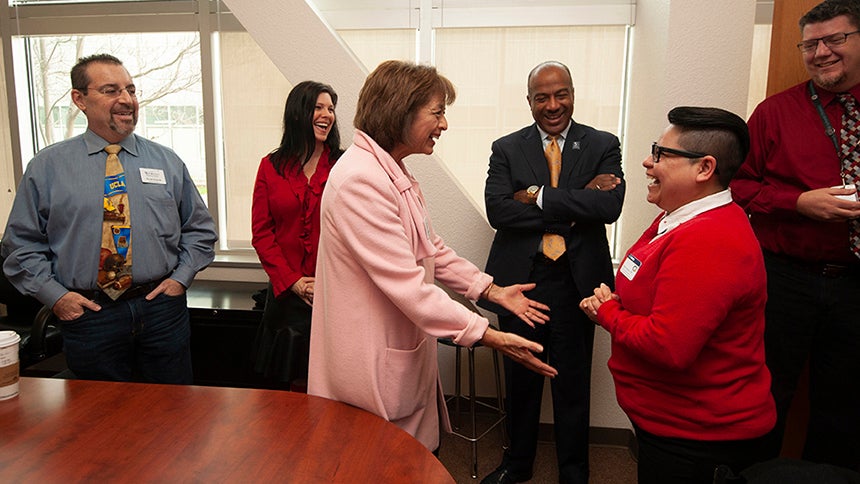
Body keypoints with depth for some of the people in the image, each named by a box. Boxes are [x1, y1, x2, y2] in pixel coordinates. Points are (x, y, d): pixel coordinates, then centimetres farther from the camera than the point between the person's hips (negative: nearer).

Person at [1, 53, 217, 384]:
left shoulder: (167, 162, 6)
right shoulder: (46, 167, 3)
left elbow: (200, 229, 10)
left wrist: (181, 277, -3)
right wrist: (55, 295, -6)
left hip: (162, 310, 1)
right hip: (88, 314, -1)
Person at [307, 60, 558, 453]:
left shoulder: (396, 174, 11)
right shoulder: (360, 180, -23)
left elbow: (431, 248, 15)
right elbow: (406, 284, -27)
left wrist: (492, 290, 7)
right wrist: (488, 336, -25)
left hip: (404, 355, 9)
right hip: (375, 366, -9)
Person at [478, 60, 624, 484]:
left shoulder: (603, 146, 2)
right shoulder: (506, 149, 4)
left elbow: (609, 206, -14)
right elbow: (498, 210, -11)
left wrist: (539, 196, -15)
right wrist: (572, 206, -15)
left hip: (576, 281, -1)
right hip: (520, 278, 1)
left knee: (573, 384, 12)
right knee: (520, 380, 15)